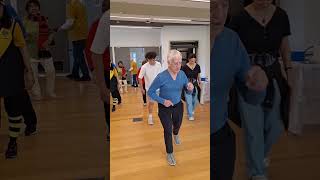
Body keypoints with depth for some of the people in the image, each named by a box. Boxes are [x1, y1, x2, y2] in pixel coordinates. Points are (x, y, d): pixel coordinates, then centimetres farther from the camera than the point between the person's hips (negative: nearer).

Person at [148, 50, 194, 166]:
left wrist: (190, 88, -29)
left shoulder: (182, 74, -14)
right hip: (164, 108, -4)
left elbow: (187, 89, -5)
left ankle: (176, 134, 65)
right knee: (168, 130, 3)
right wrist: (163, 101, -28)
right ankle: (169, 153, 26)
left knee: (177, 125, 28)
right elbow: (150, 92, -17)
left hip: (178, 105, 5)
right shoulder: (161, 77, -26)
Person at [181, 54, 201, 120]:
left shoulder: (197, 66, -1)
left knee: (195, 101, 11)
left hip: (195, 86, 3)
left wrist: (199, 83, 9)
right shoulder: (185, 67, -11)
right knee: (189, 101, -2)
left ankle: (192, 111, 40)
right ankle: (190, 115, 12)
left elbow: (198, 76, 10)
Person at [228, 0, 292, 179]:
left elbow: (285, 47, 9)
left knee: (276, 127, 11)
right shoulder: (240, 19, -12)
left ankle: (262, 153, 45)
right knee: (253, 129, 4)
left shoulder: (281, 16, 0)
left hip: (274, 79, 4)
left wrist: (289, 73, 3)